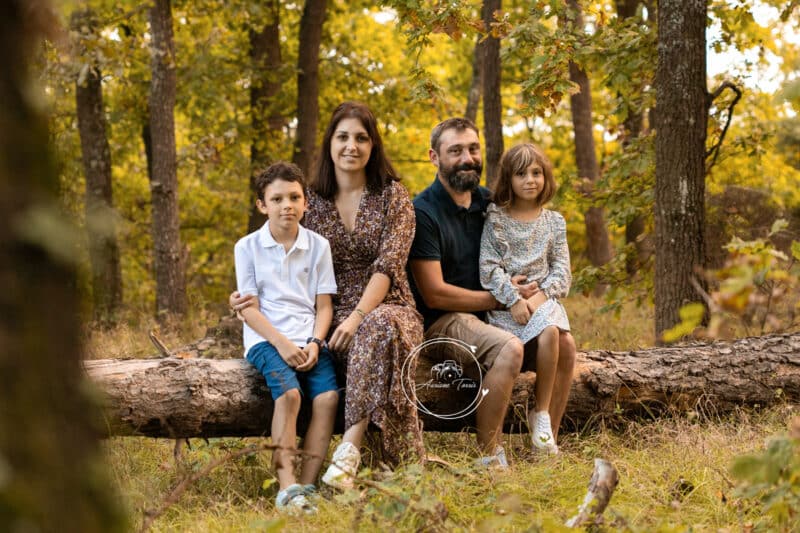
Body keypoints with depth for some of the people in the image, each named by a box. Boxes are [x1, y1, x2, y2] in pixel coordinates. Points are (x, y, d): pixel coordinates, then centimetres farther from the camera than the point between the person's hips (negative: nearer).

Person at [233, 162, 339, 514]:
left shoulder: (318, 245, 9)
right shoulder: (248, 247, 3)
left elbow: (324, 305, 8)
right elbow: (249, 308, -1)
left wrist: (315, 343, -10)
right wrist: (282, 343, -14)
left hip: (309, 340, 3)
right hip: (266, 339, -3)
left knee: (328, 396, -24)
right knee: (289, 393, -31)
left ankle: (307, 486, -23)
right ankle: (286, 488, -35)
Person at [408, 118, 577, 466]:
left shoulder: (487, 202, 9)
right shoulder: (423, 212, -14)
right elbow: (435, 294, -18)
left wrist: (527, 294, 1)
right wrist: (500, 298, -12)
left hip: (485, 316, 8)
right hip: (441, 322, -8)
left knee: (563, 343, -8)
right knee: (510, 347, -33)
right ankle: (489, 458, -26)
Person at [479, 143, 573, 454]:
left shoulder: (554, 222, 15)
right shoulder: (495, 218, 5)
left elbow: (562, 272, 8)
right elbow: (489, 268, -4)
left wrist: (541, 295, -11)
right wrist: (514, 300, -16)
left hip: (543, 300, 4)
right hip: (504, 304, -3)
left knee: (553, 333, -28)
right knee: (551, 332, -32)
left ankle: (546, 423, -18)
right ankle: (542, 414, -18)